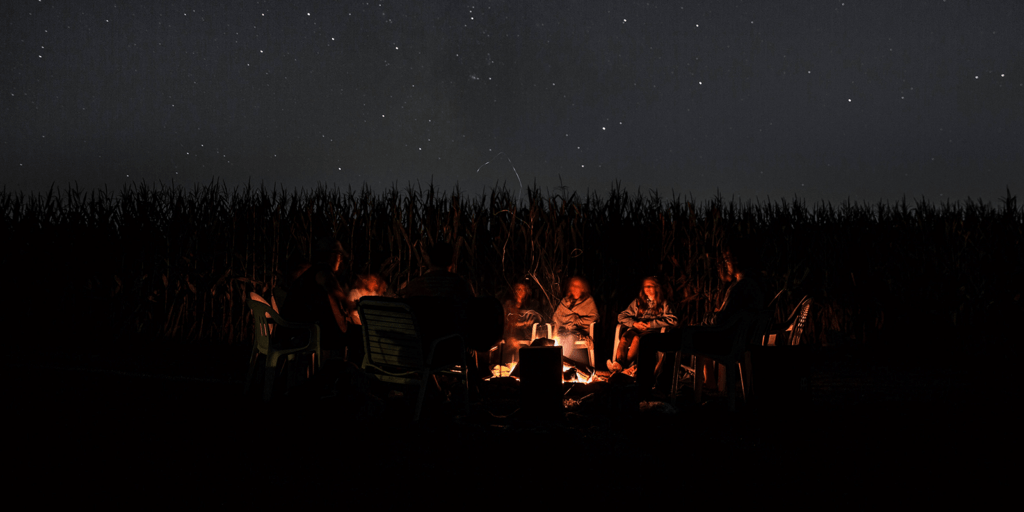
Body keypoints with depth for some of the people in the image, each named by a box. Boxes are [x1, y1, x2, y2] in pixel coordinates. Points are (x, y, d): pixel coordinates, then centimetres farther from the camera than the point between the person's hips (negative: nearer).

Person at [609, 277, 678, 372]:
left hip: (652, 332, -3)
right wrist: (635, 323, -4)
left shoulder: (663, 304, 16)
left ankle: (623, 365, -53)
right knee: (625, 337, -34)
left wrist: (650, 324, -8)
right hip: (635, 330, 3)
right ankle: (618, 362, -56)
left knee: (637, 338, -38)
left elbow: (672, 321, 0)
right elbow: (622, 317, 18)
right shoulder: (637, 302, 26)